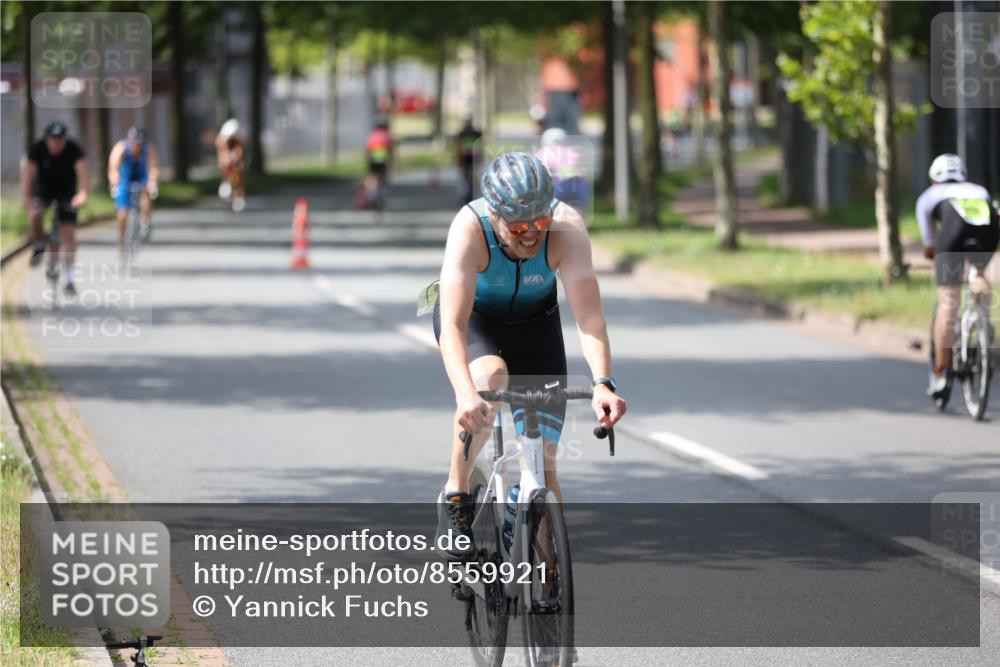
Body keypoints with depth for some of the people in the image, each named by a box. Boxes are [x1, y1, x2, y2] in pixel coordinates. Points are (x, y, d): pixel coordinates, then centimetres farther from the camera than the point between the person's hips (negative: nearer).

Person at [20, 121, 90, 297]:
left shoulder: (74, 150, -25)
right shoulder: (38, 149, -23)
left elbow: (83, 170, -39)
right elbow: (28, 172, -34)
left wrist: (83, 193, -57)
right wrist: (25, 197, -50)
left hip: (66, 191, -1)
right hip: (44, 188, 1)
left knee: (69, 235, -9)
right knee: (35, 214, -31)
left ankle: (69, 279, -5)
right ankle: (39, 246, -2)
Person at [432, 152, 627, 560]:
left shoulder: (566, 227, -33)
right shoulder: (470, 228, -36)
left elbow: (588, 313, -39)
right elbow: (452, 327, -43)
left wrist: (602, 383, -54)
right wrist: (465, 394, -58)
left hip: (534, 320, 2)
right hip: (473, 317, -2)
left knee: (543, 465, -6)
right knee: (490, 379, -36)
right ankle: (456, 497, -18)